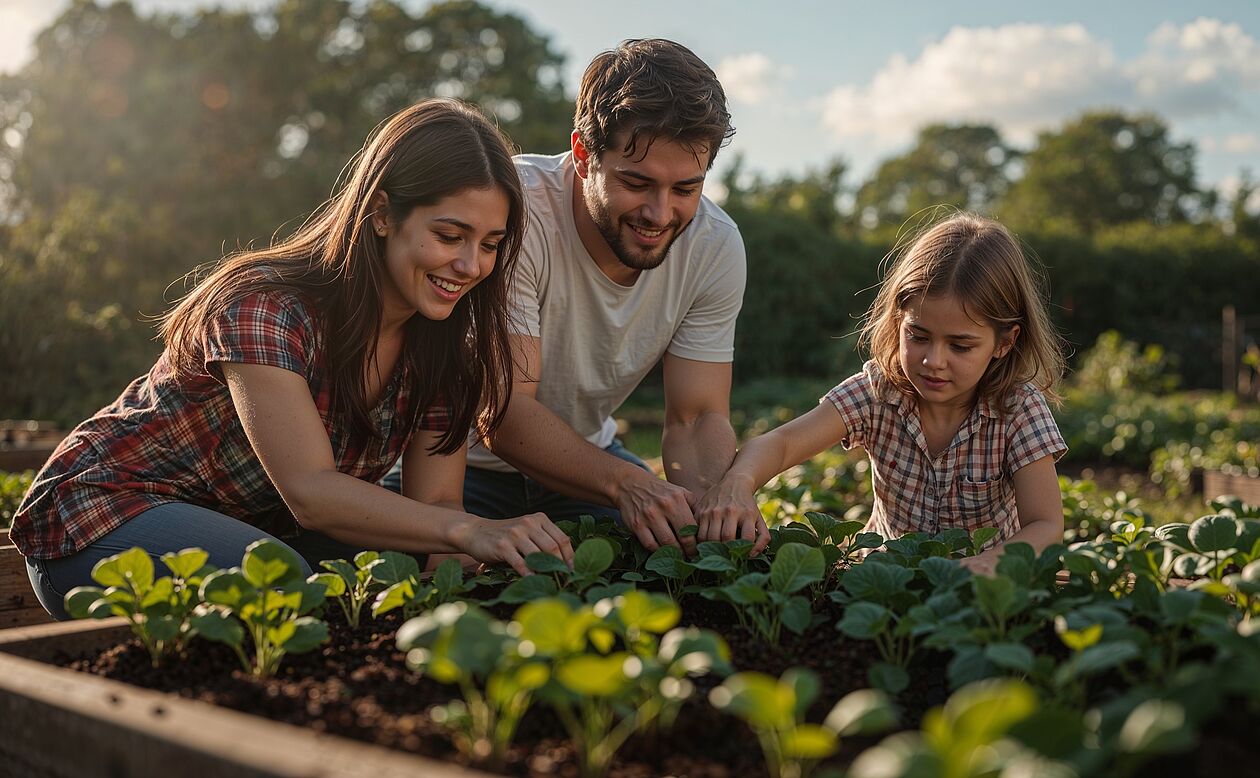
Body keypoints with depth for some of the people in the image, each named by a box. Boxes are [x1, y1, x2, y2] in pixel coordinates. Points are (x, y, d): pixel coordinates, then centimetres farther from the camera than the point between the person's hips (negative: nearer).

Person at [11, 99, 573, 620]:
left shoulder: (447, 344, -7)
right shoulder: (265, 307, -28)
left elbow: (434, 502, -11)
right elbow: (311, 492, -35)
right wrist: (470, 532, -46)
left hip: (254, 530, 6)